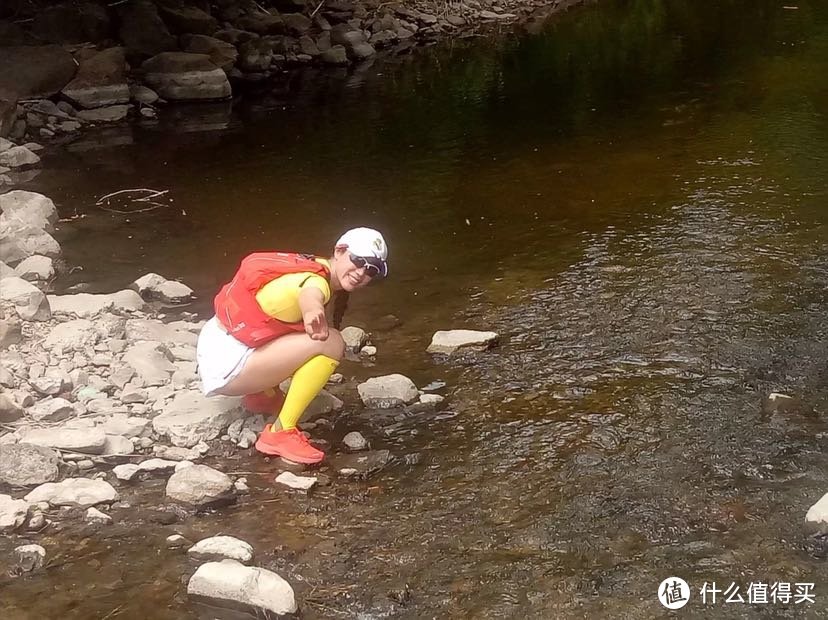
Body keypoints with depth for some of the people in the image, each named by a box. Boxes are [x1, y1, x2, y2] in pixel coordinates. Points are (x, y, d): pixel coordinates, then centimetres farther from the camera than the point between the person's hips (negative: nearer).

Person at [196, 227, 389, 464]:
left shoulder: (314, 267, 6)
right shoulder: (317, 281, -21)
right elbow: (309, 297, -48)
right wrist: (314, 314, -68)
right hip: (228, 364, -9)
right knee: (330, 343, -22)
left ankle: (264, 394, 22)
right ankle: (280, 433, -16)